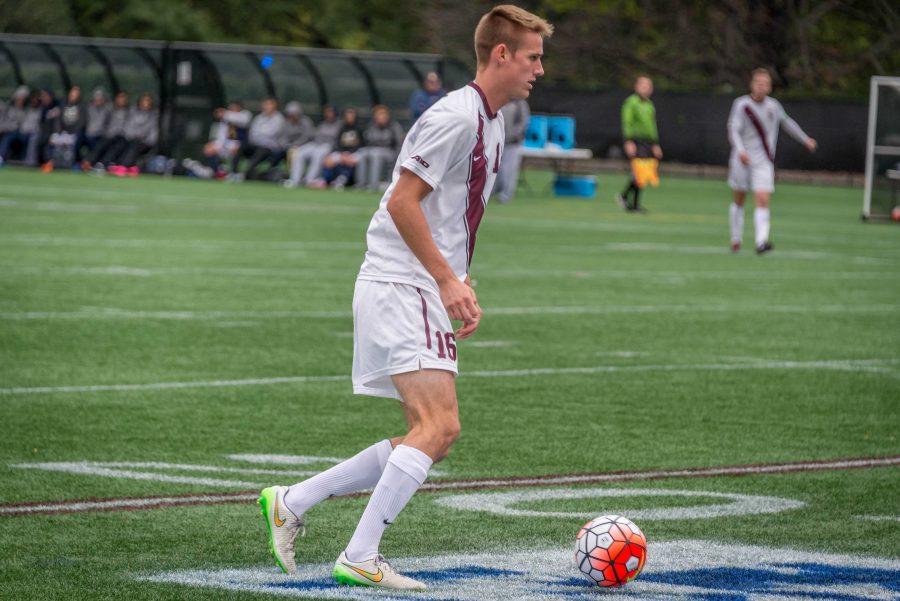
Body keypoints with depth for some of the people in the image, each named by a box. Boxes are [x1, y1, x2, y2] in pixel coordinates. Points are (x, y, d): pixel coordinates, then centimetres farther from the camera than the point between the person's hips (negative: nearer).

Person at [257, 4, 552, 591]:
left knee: (427, 438, 8)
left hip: (428, 292, 10)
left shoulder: (491, 123, 18)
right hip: (399, 287, -10)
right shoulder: (456, 116, -13)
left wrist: (461, 288, 18)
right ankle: (360, 558, -16)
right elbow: (402, 202, -18)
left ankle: (291, 502, 15)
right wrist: (447, 278, -18)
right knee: (440, 427, -18)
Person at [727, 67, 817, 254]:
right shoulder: (742, 105, -8)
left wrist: (805, 140, 30)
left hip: (763, 162, 1)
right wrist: (741, 151, -35)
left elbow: (787, 123, 23)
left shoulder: (774, 106, 5)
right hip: (742, 161, -1)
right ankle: (736, 240, 28)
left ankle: (761, 242, -23)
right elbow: (733, 130, -18)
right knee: (739, 200, 11)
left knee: (762, 200, -14)